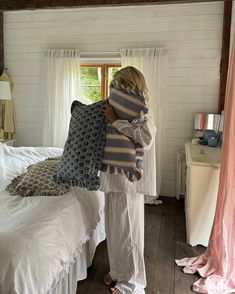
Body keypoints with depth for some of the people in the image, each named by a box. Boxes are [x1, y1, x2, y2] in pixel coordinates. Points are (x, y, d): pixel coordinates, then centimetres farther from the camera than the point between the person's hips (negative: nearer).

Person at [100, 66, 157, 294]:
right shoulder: (119, 111, 10)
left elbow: (147, 136, -37)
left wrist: (115, 121, -29)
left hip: (129, 183, -9)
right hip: (113, 179, 9)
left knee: (128, 232, 6)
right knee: (113, 229, 20)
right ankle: (118, 271, 41)